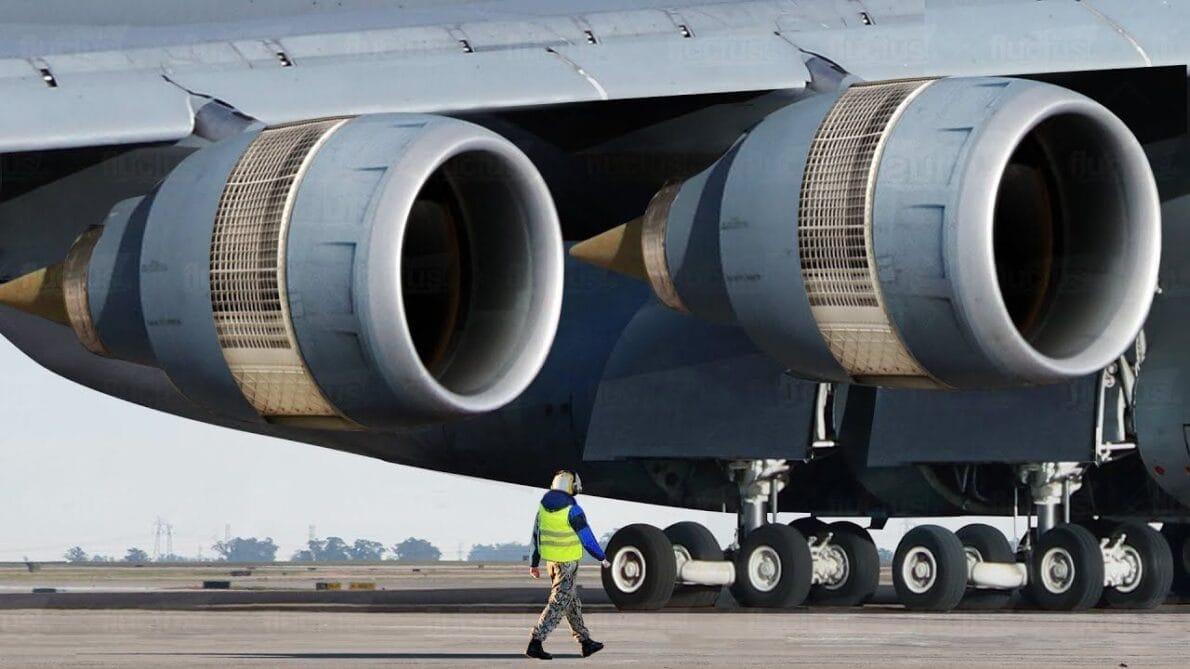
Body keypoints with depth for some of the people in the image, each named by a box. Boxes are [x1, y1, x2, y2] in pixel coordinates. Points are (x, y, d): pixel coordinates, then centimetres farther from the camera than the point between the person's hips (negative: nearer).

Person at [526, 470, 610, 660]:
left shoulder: (544, 505, 3)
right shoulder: (572, 510, -18)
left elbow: (537, 535, 9)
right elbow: (587, 538, -12)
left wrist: (535, 562, 17)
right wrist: (602, 558, 2)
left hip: (551, 558, 7)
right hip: (568, 560, -7)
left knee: (573, 601, 17)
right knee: (559, 603, -4)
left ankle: (585, 641, 24)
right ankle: (535, 643, -11)